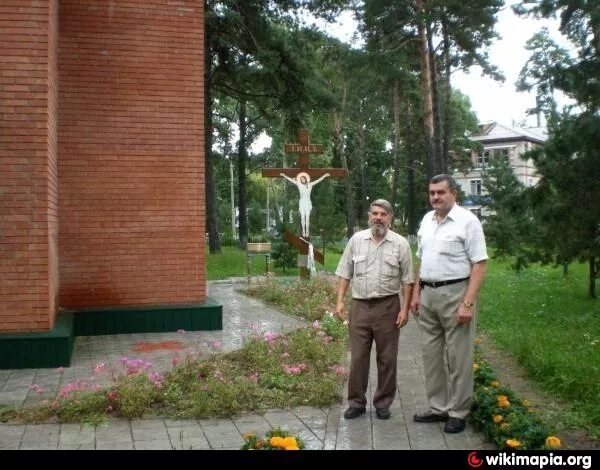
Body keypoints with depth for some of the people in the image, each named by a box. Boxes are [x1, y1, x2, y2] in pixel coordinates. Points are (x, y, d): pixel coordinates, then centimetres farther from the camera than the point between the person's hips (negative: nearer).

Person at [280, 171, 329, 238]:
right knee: (302, 217, -1)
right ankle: (303, 231, 5)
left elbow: (318, 180, 1)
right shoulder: (299, 185, 1)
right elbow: (291, 180, 2)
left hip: (308, 203, 0)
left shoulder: (310, 185, 2)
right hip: (302, 203, 0)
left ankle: (307, 232, 3)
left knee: (307, 217, -2)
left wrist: (325, 175, -4)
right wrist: (284, 176, 1)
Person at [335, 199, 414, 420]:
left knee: (387, 358, 6)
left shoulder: (400, 244, -1)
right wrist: (340, 301, -1)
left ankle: (383, 403, 19)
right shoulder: (356, 240, 4)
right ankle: (356, 402, 16)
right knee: (357, 357, 5)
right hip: (360, 305, 1)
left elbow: (407, 280, 0)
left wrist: (405, 309, -6)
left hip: (388, 306, -1)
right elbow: (345, 273, 7)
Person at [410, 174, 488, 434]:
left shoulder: (467, 221, -10)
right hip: (428, 294, 7)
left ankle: (458, 412, 12)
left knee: (457, 356, 1)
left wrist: (467, 303, -19)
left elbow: (479, 264, -13)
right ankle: (438, 407, 24)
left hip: (455, 293, -7)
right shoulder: (426, 220, 11)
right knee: (431, 354, 12)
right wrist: (416, 294, 13)